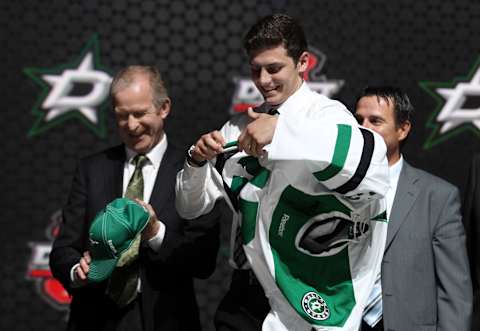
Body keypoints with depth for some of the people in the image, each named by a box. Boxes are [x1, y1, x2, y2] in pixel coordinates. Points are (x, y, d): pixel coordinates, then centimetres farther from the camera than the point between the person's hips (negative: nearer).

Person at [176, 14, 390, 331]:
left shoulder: (326, 115, -9)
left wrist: (283, 130, -37)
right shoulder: (240, 128, 8)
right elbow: (191, 207, 12)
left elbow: (374, 162, -32)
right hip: (244, 295, 5)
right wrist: (198, 161, -9)